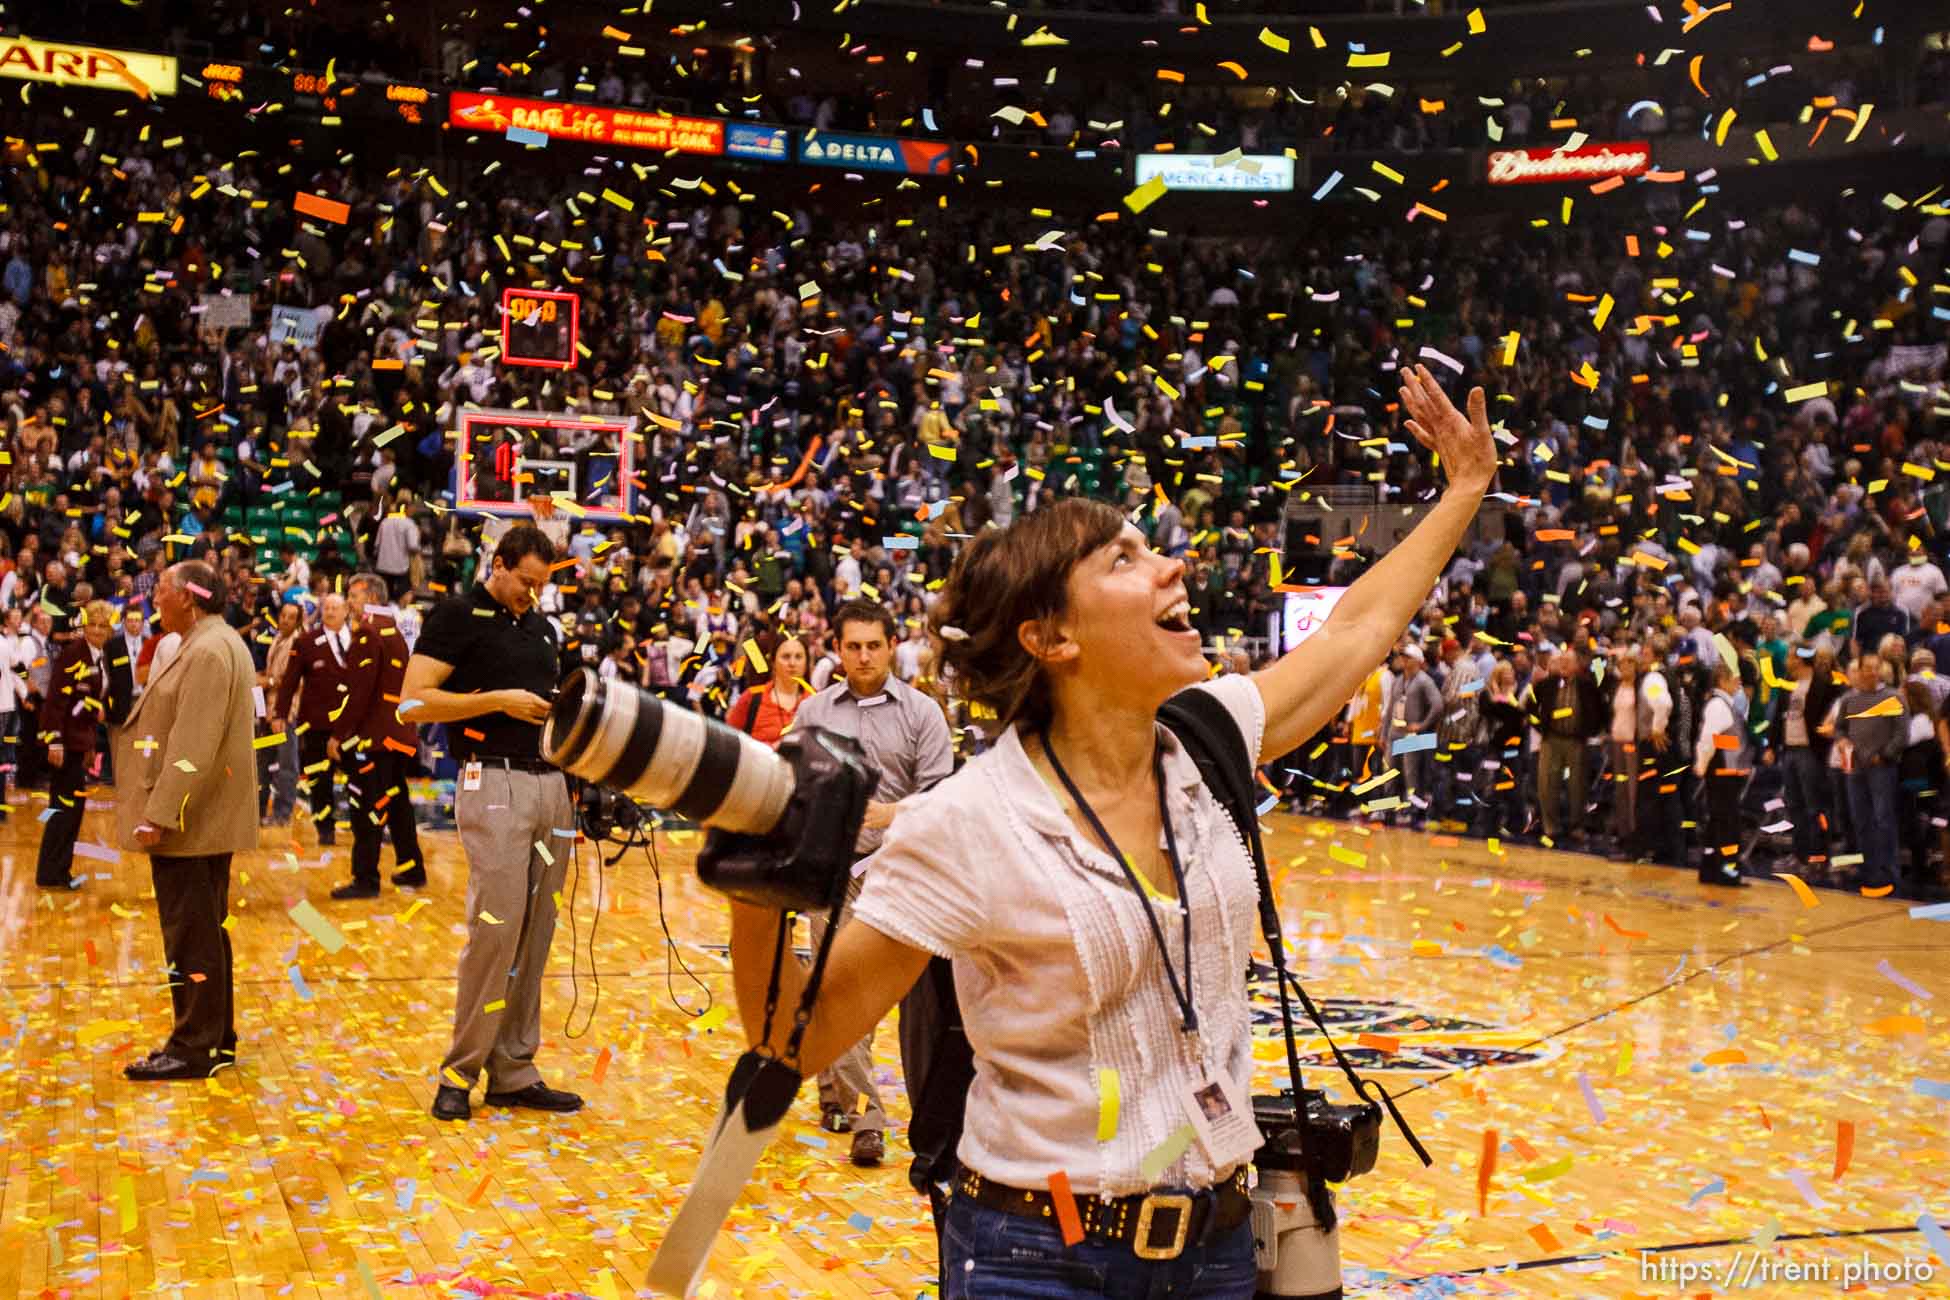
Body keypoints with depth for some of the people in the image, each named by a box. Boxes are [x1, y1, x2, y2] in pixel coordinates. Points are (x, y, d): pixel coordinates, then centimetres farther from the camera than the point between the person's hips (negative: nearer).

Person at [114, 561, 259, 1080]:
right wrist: (161, 810, 18)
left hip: (189, 822, -11)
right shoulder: (212, 644, 16)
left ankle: (195, 1049, 3)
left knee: (192, 936, -4)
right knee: (205, 933, 15)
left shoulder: (209, 652, -17)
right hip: (205, 819, 11)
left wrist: (160, 814, -26)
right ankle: (215, 1040, 23)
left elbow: (192, 745, -24)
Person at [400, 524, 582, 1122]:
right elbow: (413, 703, -10)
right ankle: (459, 1072, 1)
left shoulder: (543, 627, 19)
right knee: (496, 926, -11)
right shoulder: (458, 616, -2)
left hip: (551, 783, 7)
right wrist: (500, 700, -13)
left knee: (536, 933, 6)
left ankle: (514, 1071, 12)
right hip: (494, 783, -7)